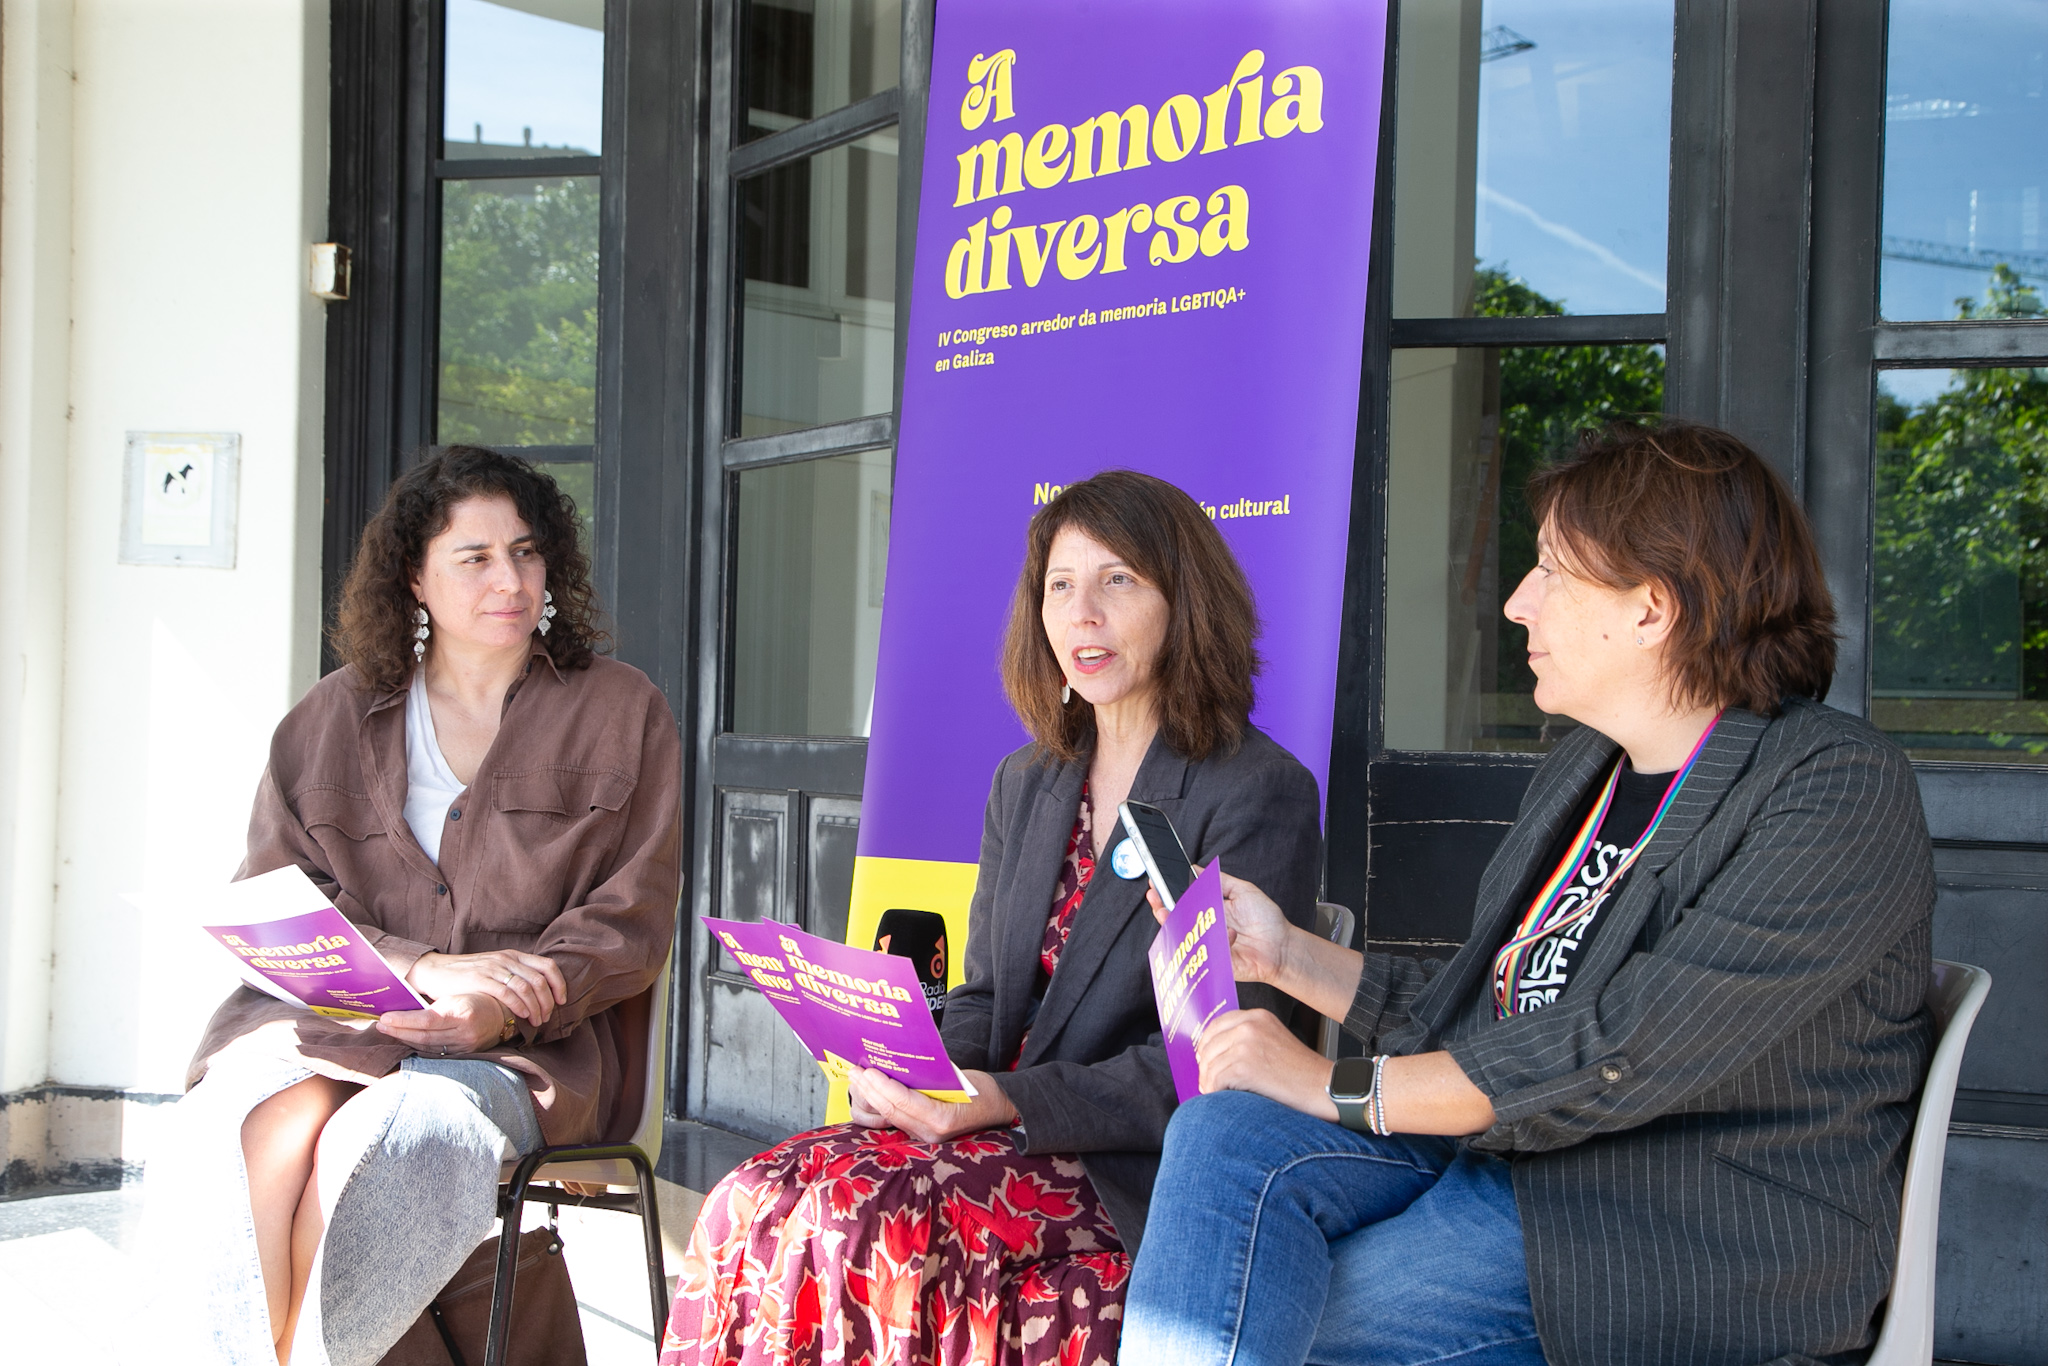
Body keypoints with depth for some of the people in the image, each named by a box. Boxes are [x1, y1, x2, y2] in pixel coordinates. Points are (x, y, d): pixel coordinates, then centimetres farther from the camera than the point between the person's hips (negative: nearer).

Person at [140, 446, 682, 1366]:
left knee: (384, 1142, -33)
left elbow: (631, 924, 3)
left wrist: (504, 1009, -15)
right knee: (264, 1127, -32)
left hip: (530, 1045, -2)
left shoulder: (621, 713, 10)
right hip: (332, 1014, 2)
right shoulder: (331, 720, 15)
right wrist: (423, 967, -13)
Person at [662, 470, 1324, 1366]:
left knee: (862, 1216, -29)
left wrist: (1012, 1102, -21)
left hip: (1142, 1175, -6)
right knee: (757, 1202, -20)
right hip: (1008, 1137, 6)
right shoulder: (1024, 787, 17)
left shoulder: (1258, 795, -7)